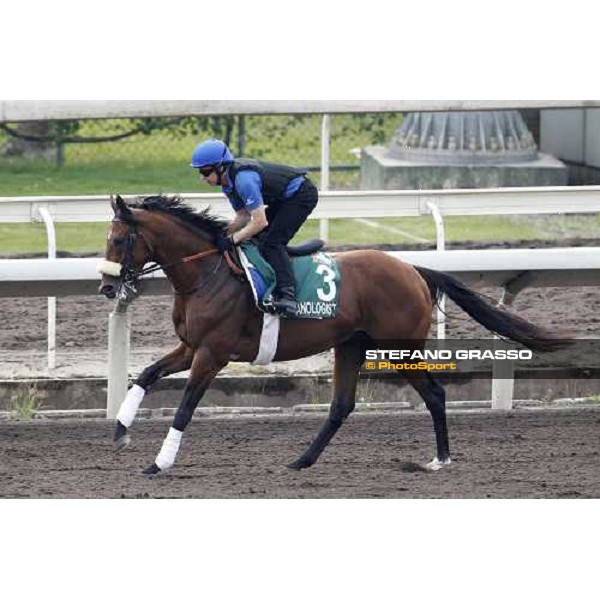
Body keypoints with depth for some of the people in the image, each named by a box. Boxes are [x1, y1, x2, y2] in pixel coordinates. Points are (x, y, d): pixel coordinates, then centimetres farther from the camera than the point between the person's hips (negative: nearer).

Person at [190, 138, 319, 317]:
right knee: (254, 238, 12)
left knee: (271, 243, -21)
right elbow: (244, 215, 6)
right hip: (283, 199, 10)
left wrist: (232, 240, -26)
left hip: (302, 194, -10)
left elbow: (260, 222, -31)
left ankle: (287, 295, -30)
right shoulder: (227, 181, -1)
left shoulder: (243, 179, -32)